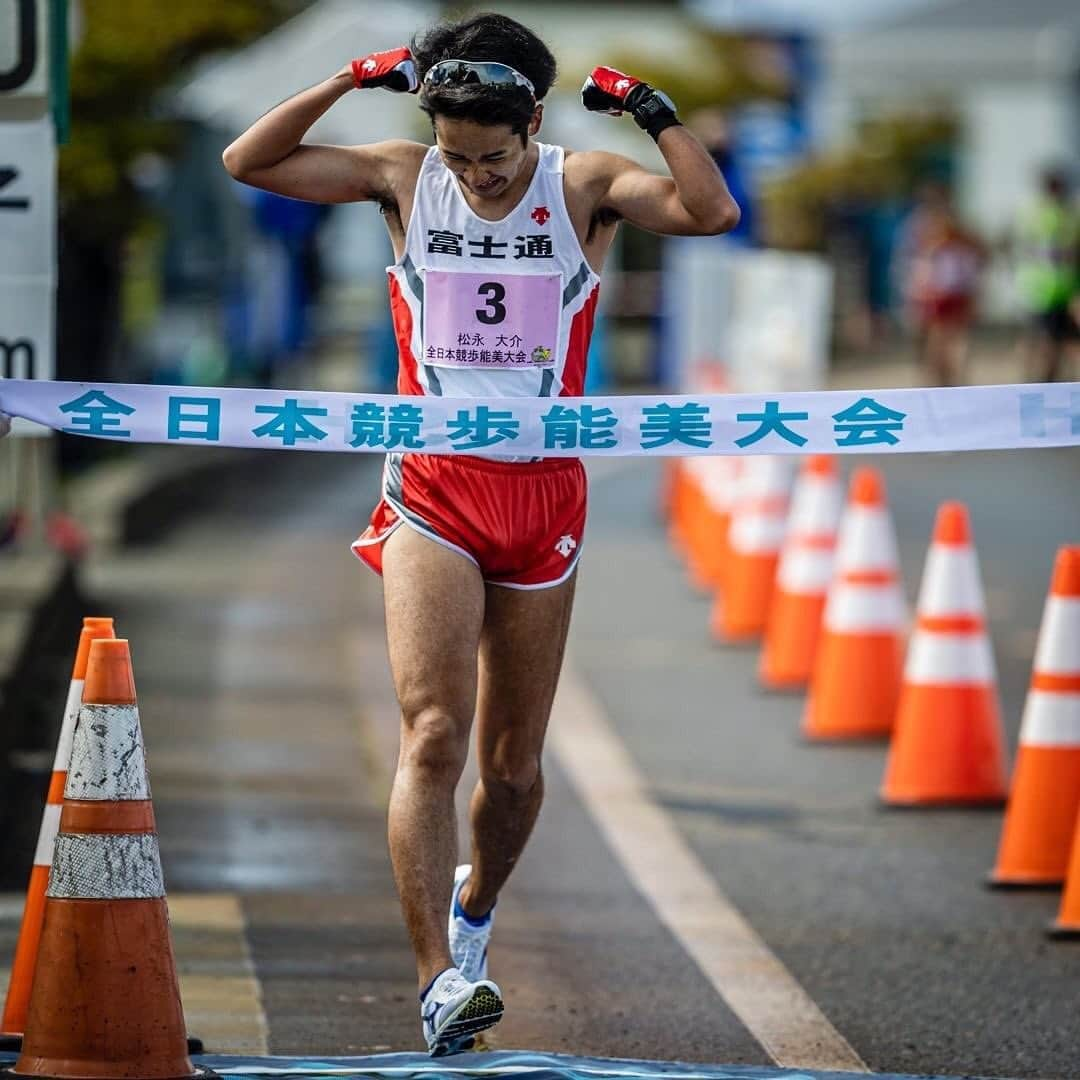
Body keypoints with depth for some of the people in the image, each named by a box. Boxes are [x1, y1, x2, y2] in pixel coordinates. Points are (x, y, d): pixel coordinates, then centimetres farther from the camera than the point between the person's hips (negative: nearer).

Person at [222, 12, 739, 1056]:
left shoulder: (584, 185, -2)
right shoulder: (406, 178, 0)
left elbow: (712, 212, -17)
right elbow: (248, 161, -3)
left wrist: (650, 109, -22)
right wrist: (350, 81, -11)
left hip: (543, 494, 1)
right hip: (432, 492, -1)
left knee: (513, 763, 10)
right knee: (433, 734, -18)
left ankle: (475, 903, 40)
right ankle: (439, 978, -24)